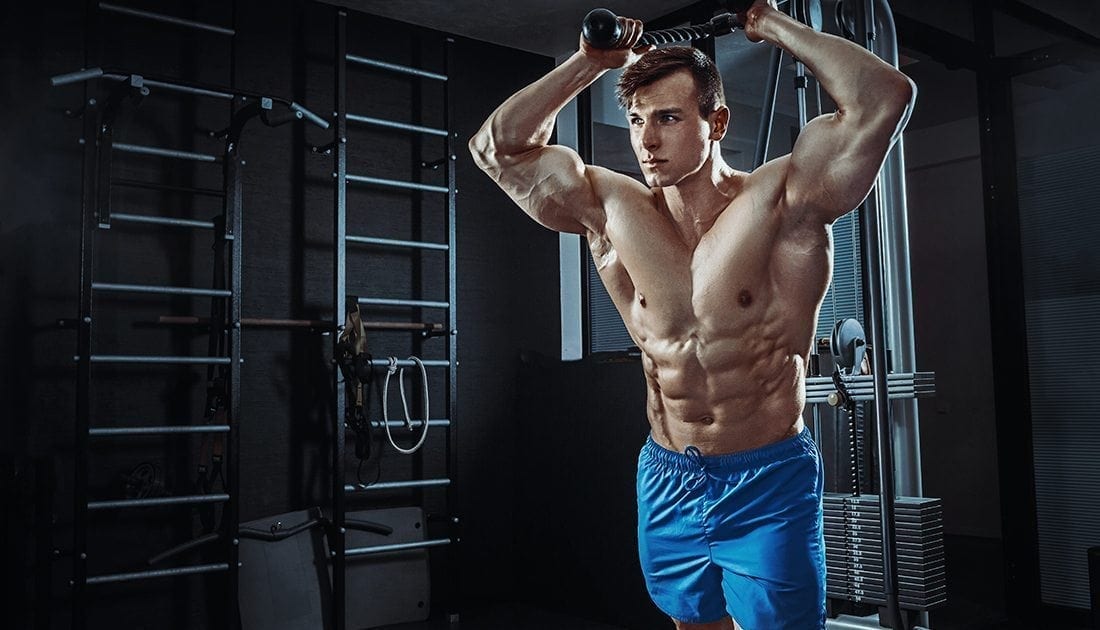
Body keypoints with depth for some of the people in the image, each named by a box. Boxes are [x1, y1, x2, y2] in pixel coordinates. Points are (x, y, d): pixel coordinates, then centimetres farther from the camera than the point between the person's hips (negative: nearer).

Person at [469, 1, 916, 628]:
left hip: (768, 487, -4)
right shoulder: (612, 209, 0)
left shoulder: (780, 200, -11)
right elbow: (498, 148, 5)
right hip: (666, 482, 5)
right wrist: (590, 62, 1)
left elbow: (886, 96, -21)